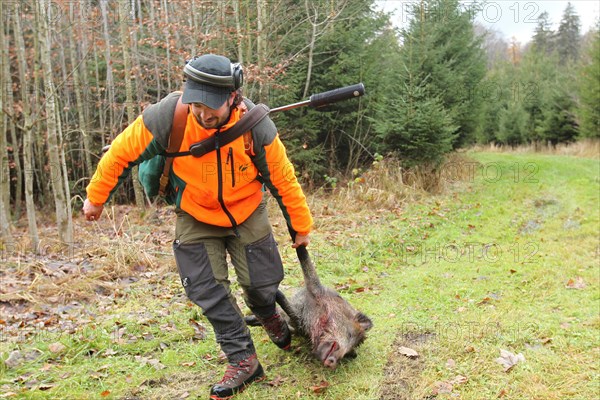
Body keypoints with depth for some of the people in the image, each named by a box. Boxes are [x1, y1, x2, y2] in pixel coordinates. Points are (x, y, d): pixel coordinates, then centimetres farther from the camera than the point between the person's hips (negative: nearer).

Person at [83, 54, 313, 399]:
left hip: (247, 213, 0)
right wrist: (96, 197, 0)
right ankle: (244, 361, 15)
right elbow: (122, 153, -12)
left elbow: (283, 179, -14)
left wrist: (302, 227, -4)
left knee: (261, 282, 5)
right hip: (196, 218, 1)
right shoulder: (168, 116, -28)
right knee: (208, 290, -2)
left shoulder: (255, 125, -27)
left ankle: (269, 317, 43)